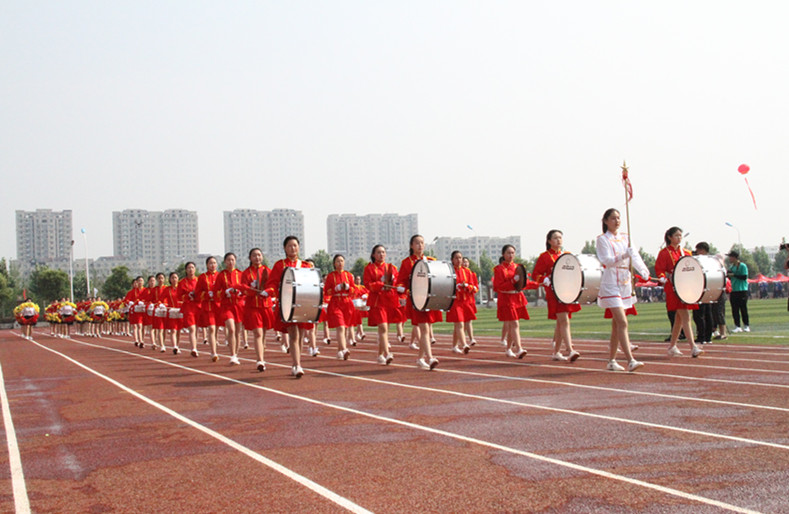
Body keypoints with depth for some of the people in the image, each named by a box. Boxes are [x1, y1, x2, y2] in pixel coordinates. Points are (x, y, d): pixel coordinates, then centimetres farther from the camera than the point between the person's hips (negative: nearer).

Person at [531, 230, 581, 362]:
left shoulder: (567, 255, 15)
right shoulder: (544, 257, -1)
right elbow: (535, 275, -2)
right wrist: (546, 280, -18)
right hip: (554, 293, -6)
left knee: (560, 323, 10)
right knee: (564, 321, -16)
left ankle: (556, 352, 19)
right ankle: (570, 351, -22)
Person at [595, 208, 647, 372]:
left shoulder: (625, 238, 13)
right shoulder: (602, 239, -3)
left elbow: (635, 256, 0)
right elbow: (606, 260, -15)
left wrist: (643, 270, -19)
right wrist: (623, 256, -32)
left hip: (625, 284, 6)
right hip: (611, 285, -6)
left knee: (617, 325, 10)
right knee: (622, 322, -16)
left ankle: (611, 361, 18)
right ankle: (630, 361, -21)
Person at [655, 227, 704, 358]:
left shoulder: (686, 252, 15)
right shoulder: (664, 253, -2)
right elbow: (659, 269, -7)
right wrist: (663, 278, -25)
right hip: (674, 288, -7)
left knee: (679, 319, 12)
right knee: (685, 317, -16)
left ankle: (672, 347, 24)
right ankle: (693, 348, -21)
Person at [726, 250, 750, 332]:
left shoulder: (742, 266, -9)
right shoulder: (731, 266, 13)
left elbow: (744, 277, -15)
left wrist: (733, 275, -16)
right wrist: (728, 274, 0)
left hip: (742, 290, -6)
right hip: (733, 291, 6)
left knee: (743, 308, -1)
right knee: (734, 309, 3)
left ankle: (746, 326, 9)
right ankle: (737, 326, 6)